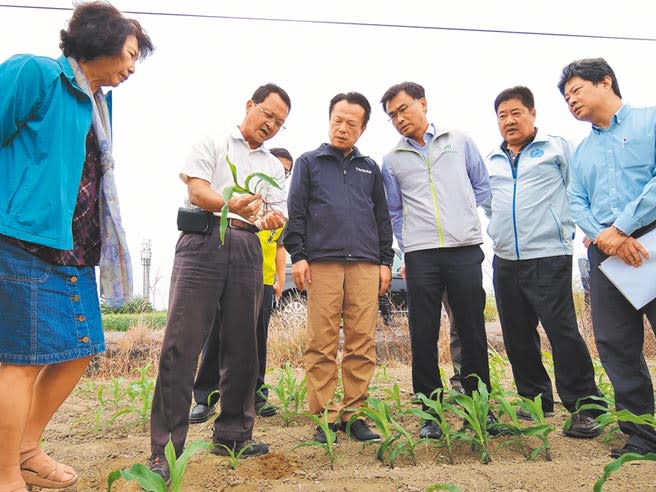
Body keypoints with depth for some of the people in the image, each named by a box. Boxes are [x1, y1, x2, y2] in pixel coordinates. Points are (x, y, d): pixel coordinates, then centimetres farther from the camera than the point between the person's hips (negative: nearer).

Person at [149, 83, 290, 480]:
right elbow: (196, 191, -4)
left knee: (242, 346, 4)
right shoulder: (213, 144, 10)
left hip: (248, 249, 5)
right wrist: (231, 205, -25)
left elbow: (278, 213, 17)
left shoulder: (274, 166, 23)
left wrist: (273, 219, -9)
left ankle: (233, 434, 16)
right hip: (204, 239, -4)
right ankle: (165, 449, -7)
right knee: (183, 342, -10)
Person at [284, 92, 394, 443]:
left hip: (365, 264, 3)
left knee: (362, 342, -1)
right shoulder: (309, 162, 14)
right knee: (322, 343, -3)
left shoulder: (370, 168, 22)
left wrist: (385, 260, 13)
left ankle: (354, 414, 8)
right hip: (322, 262, -2)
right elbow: (296, 213, 7)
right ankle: (325, 416, 4)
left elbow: (382, 218, 21)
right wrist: (297, 255, -4)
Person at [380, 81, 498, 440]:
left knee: (473, 331, 4)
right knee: (423, 335, 1)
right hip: (420, 254, 1)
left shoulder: (459, 142, 10)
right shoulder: (392, 160, 11)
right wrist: (407, 247, 8)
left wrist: (461, 217, 10)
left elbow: (482, 187, 16)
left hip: (465, 249, 0)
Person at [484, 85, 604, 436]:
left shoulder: (557, 148, 3)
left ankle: (584, 408, 4)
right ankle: (535, 400, 24)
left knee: (563, 332, -8)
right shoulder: (491, 161, 15)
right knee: (517, 337, 10)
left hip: (548, 257, -5)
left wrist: (565, 226, -3)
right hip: (505, 261, 6)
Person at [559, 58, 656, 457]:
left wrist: (622, 227, -14)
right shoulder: (583, 150, 21)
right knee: (615, 344, 5)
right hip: (606, 252, 6)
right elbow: (577, 204, 13)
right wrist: (605, 236, -6)